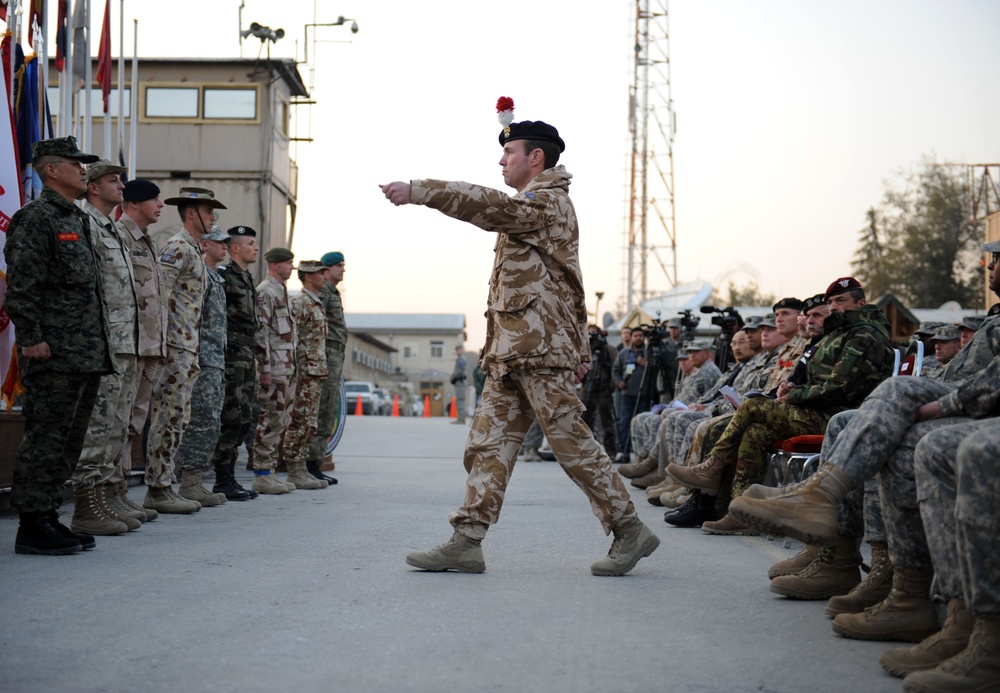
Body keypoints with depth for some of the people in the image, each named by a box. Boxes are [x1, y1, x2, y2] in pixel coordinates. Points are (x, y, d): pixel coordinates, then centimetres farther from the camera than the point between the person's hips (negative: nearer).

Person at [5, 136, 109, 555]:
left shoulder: (79, 221, 21)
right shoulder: (35, 218, -7)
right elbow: (20, 286, -14)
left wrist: (100, 345, 19)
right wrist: (31, 338, -19)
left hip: (88, 357, 9)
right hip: (55, 356, -9)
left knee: (68, 442, 12)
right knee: (46, 440, -5)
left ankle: (49, 518, 20)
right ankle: (32, 527, 1)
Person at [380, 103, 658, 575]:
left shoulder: (547, 201, -6)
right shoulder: (536, 207, 26)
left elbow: (489, 205, -26)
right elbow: (570, 288, 27)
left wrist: (419, 192, -30)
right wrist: (579, 349, 24)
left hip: (540, 351, -10)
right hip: (512, 354, 10)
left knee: (571, 442, -6)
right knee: (489, 442, 4)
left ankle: (630, 531, 4)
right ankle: (466, 541, 4)